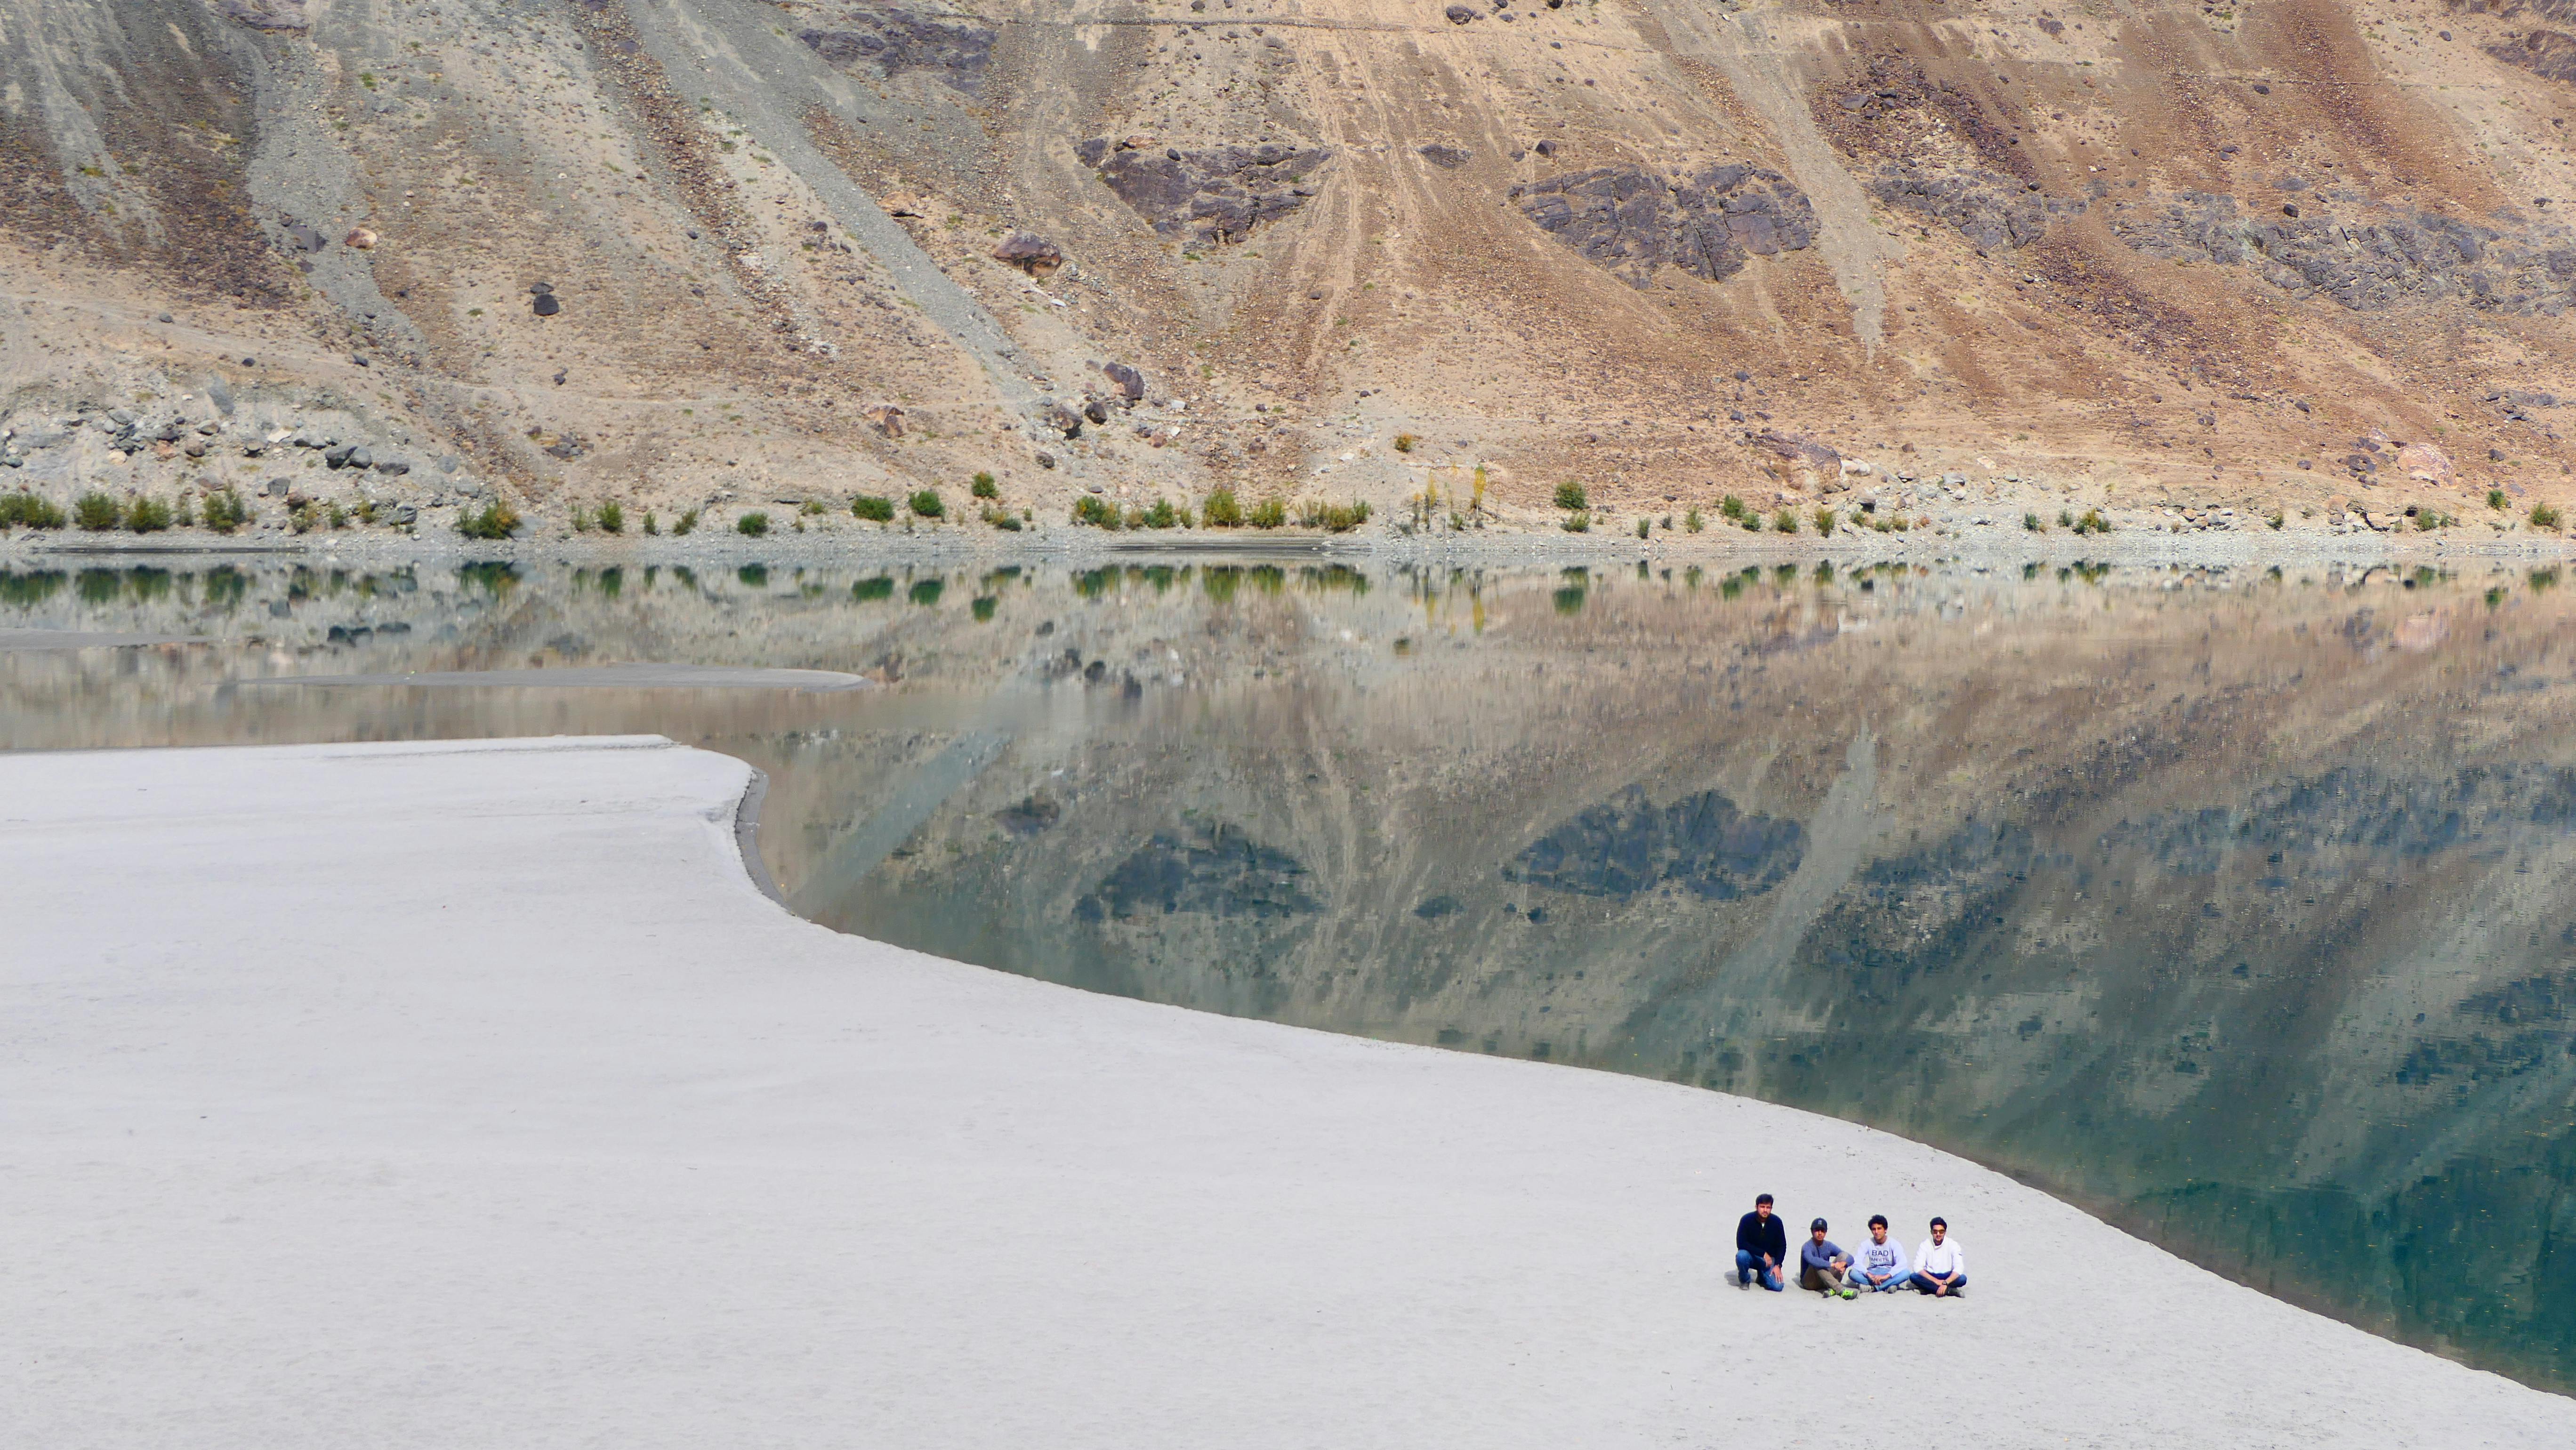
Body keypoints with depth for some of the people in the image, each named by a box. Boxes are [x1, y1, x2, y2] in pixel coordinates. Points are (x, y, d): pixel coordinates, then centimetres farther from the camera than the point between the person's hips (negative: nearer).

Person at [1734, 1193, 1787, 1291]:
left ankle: (1762, 1275, 17)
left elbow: (1782, 1246, 0)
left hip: (1768, 1259, 2)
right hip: (1751, 1255, -2)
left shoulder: (1776, 1222, -8)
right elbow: (1741, 1244, -20)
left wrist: (1778, 1265, -12)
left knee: (1777, 1286, -19)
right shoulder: (1747, 1220, -15)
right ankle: (1744, 1280, -6)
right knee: (1741, 1256, -38)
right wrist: (1763, 1253, -24)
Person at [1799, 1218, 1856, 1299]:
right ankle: (1841, 1290, -44)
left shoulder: (1829, 1246, 1)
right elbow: (1811, 1260, -40)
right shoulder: (1807, 1247, -16)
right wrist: (1832, 1265, -46)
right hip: (1809, 1282, -5)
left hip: (1825, 1281, 5)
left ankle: (1833, 1289, -31)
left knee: (1843, 1255, -9)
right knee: (1817, 1265, -34)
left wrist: (1843, 1263, -30)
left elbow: (1850, 1258, -5)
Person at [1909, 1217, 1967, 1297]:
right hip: (1930, 1277, 1)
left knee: (1962, 1279, -31)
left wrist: (1945, 1283, -34)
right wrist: (1936, 1281, -25)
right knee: (1914, 1277, -30)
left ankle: (1928, 1289, -27)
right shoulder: (1925, 1245, -7)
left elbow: (1959, 1268, -20)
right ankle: (1949, 1291, -31)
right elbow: (1918, 1268, -15)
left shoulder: (1953, 1245, -9)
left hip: (1948, 1278, -1)